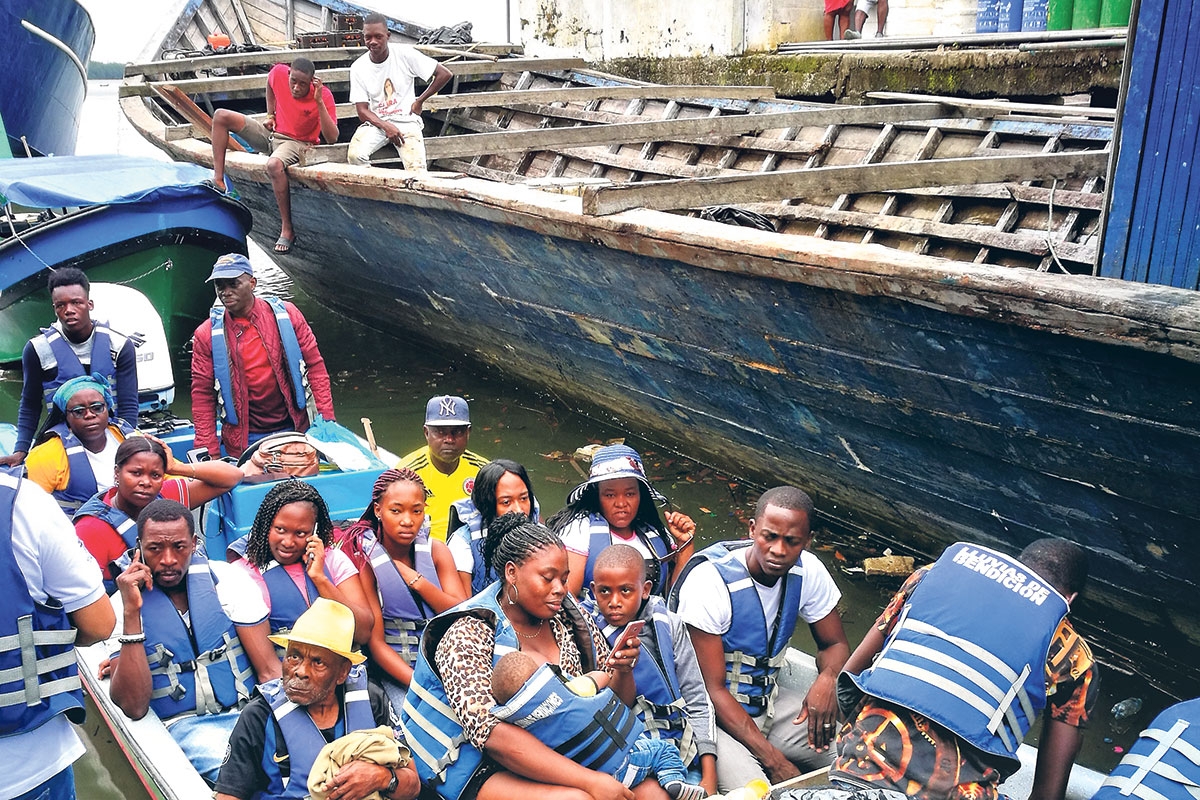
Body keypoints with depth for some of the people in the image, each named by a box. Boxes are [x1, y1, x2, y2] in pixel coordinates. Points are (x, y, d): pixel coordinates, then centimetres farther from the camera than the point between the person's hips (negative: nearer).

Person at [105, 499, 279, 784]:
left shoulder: (227, 580, 2)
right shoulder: (122, 605, 0)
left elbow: (269, 669, 1)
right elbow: (134, 708, -12)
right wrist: (131, 613, -18)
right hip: (186, 725, -2)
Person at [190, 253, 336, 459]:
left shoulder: (286, 315, -2)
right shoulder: (207, 334, -2)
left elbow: (315, 365, 0)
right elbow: (202, 395, -1)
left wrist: (327, 419, -5)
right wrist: (208, 451, -5)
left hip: (293, 429, 1)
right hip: (243, 441, -1)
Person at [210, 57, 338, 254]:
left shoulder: (323, 95, -23)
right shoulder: (278, 73, -11)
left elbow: (332, 139, -31)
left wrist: (319, 102, -37)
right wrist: (270, 115, 9)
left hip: (297, 142, -6)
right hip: (271, 133, 6)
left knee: (274, 165, -40)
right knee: (221, 116, -4)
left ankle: (287, 230, -30)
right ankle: (218, 180, -7)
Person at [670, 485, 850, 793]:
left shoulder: (808, 571, -8)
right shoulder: (708, 580, -24)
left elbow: (836, 645, 6)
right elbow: (713, 690, -21)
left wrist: (827, 680, -19)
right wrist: (773, 759, -24)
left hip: (769, 703, 6)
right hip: (715, 712, -5)